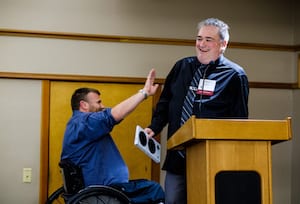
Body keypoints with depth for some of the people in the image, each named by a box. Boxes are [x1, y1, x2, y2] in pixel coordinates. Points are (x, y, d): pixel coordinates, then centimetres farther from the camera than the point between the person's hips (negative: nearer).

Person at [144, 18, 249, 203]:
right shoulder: (182, 67, 12)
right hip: (177, 155, 4)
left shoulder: (234, 75, -1)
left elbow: (239, 121, -3)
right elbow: (165, 103, 19)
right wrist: (154, 128, 4)